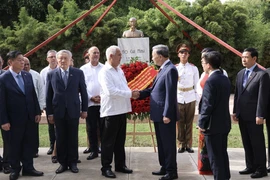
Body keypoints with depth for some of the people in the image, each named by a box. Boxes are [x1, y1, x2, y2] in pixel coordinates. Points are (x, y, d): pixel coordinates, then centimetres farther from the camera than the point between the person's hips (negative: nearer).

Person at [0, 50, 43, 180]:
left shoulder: (28, 75, 4)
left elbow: (33, 95, 8)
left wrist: (37, 112, 5)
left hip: (30, 116, 4)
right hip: (15, 118, -4)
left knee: (29, 143, 11)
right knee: (14, 145, 10)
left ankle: (28, 168, 24)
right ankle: (15, 169, 25)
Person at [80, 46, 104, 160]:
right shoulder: (83, 69, 6)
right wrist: (90, 97, -6)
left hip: (103, 102, 0)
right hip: (90, 103, 0)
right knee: (91, 128, 5)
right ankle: (94, 151, 14)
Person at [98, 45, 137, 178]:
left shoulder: (119, 70, 12)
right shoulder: (104, 72, -14)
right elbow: (111, 91, -23)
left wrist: (130, 94, -1)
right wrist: (130, 94, -19)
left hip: (122, 110, 8)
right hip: (110, 111, -8)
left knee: (120, 140, 16)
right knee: (108, 141, 2)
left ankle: (120, 165, 27)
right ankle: (106, 168, 12)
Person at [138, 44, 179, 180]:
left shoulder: (170, 70, -17)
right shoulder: (163, 69, 14)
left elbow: (170, 94, -21)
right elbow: (155, 89, 18)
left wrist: (167, 114, -22)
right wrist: (140, 93, 7)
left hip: (165, 114, -10)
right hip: (158, 113, 10)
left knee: (168, 143, 1)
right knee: (161, 143, 17)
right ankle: (164, 167, 29)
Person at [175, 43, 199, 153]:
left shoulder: (194, 68, 5)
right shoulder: (175, 68, 3)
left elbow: (196, 85, 6)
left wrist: (197, 99, 3)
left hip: (190, 98, 0)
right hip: (178, 97, 0)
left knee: (189, 122, 4)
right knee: (180, 122, 2)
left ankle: (188, 145, 12)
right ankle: (181, 144, 11)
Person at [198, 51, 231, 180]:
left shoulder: (210, 81, -19)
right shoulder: (225, 79, 7)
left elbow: (207, 105, -21)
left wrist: (201, 123, -12)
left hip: (213, 125, -9)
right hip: (224, 123, 9)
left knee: (215, 157, 1)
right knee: (223, 154, 18)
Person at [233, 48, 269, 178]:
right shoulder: (240, 74, 12)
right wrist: (235, 112, 11)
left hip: (254, 116, -7)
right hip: (242, 116, 7)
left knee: (257, 143, 3)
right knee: (246, 143, 14)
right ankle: (250, 166, 25)